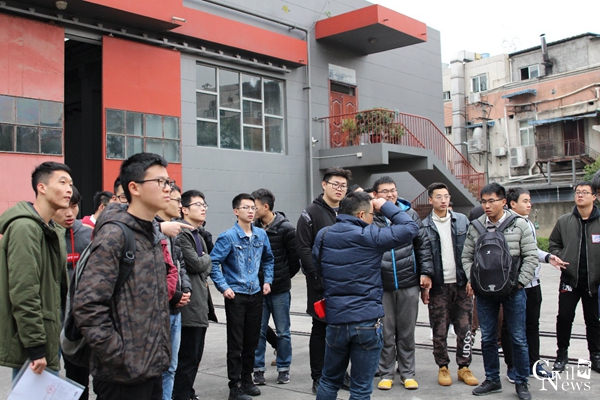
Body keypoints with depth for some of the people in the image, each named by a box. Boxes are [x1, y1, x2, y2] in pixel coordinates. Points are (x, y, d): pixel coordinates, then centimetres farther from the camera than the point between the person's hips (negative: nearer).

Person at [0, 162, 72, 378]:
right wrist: (36, 347, -22)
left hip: (48, 340, 9)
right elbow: (23, 294, -22)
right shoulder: (25, 228, -16)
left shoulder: (53, 230, 14)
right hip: (31, 347, -9)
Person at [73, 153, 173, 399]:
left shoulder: (150, 235, 12)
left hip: (152, 367, 8)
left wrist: (160, 351, 14)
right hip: (124, 373, -8)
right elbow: (87, 305, -22)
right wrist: (119, 355, -19)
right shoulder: (114, 234, -15)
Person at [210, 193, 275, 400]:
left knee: (252, 341, 13)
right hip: (236, 295, -5)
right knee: (235, 344, 1)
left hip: (256, 294, 5)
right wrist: (223, 287, -15)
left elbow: (268, 259, 18)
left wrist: (267, 280, 9)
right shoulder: (228, 236, -12)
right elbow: (214, 263, -11)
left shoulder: (261, 235, 4)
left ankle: (247, 380, 27)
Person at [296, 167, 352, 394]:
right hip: (321, 283, -5)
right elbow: (304, 248, -11)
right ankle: (318, 378, 14)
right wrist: (319, 275, -17)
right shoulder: (311, 213, -4)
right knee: (321, 328, 4)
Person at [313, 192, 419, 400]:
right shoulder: (370, 236, -12)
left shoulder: (323, 235, 2)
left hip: (335, 320, 4)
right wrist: (385, 206, 4)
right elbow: (411, 228, -6)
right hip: (367, 321, -4)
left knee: (329, 381, 20)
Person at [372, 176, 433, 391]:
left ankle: (407, 372, 26)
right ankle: (386, 373, 23)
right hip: (380, 285, -2)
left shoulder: (410, 214, 3)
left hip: (409, 283, 2)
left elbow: (423, 244, 7)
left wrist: (426, 272, 1)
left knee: (407, 331, 12)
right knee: (385, 332, 8)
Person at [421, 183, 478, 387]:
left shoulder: (462, 220, 5)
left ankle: (464, 367, 18)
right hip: (438, 286, -2)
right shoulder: (424, 226, -2)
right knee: (440, 330, 6)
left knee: (464, 328, 5)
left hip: (462, 284, 2)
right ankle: (443, 367, 20)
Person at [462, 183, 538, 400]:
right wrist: (471, 280, -3)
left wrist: (520, 282, -8)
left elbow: (531, 256, -2)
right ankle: (492, 380, 25)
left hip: (513, 291, -2)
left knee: (518, 338, 5)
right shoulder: (475, 227, 2)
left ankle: (521, 382, 19)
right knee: (487, 338, 10)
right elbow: (467, 256, 9)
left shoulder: (519, 225, -4)